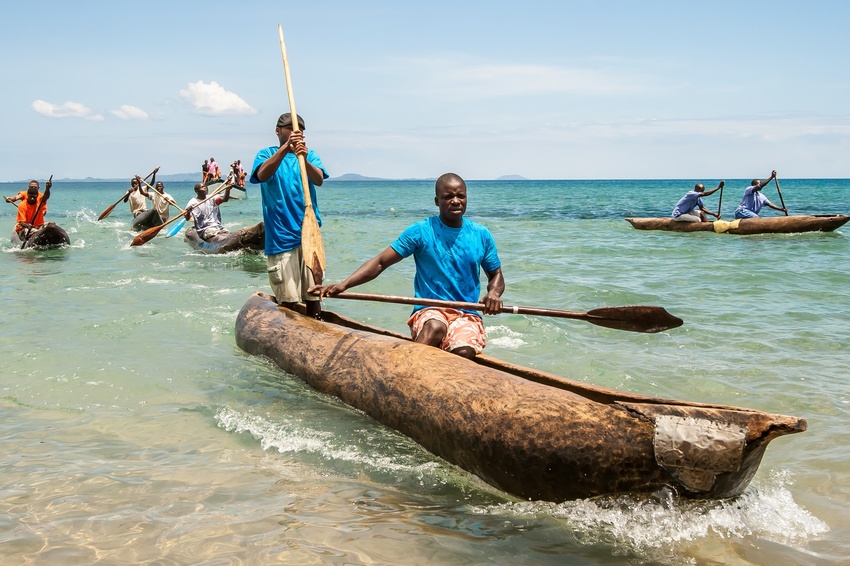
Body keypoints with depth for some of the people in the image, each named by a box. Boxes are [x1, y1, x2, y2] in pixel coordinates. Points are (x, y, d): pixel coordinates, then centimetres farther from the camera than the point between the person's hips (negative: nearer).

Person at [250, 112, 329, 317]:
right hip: (280, 237, -2)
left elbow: (319, 180, -9)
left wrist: (304, 160, -30)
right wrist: (285, 149, -32)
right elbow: (262, 175, -18)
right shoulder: (266, 154, 6)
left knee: (314, 295, 5)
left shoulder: (310, 154, 12)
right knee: (288, 299, -3)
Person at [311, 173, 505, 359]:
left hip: (468, 315, 2)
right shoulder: (421, 231, 0)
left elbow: (496, 275, 20)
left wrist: (494, 293, -6)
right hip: (429, 311, -2)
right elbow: (380, 262, -2)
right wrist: (342, 285, -16)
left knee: (464, 351, -34)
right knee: (435, 326, -40)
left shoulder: (481, 235, 8)